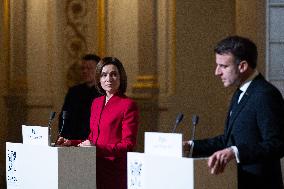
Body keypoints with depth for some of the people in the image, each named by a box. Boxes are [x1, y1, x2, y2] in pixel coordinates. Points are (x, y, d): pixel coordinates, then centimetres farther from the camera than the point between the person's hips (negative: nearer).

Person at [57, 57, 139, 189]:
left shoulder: (128, 105, -7)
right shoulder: (96, 103, 16)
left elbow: (128, 146, -11)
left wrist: (97, 148, -18)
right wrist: (71, 143, 7)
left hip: (115, 172, -6)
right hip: (96, 168, 6)